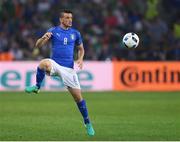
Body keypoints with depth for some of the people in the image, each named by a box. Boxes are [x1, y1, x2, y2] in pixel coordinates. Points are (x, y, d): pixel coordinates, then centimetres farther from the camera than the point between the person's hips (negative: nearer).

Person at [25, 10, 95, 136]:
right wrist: (43, 38, -25)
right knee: (45, 63, -40)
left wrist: (80, 59, 2)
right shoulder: (53, 31, 1)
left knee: (78, 96, -1)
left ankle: (87, 123, 15)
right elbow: (38, 45, -3)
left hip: (69, 68, 2)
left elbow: (81, 48, 23)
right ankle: (37, 87, -20)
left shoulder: (75, 33, 9)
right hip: (55, 64, -2)